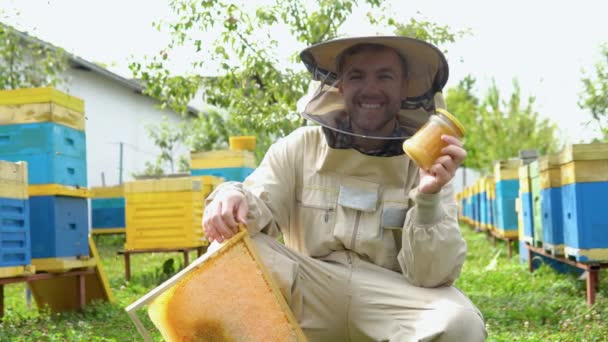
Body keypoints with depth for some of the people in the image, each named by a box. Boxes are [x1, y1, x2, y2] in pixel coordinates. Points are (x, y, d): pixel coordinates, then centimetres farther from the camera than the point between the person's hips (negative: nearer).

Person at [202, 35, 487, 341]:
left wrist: (429, 197, -26)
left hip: (392, 300, 0)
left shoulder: (426, 163, -2)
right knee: (232, 247, -24)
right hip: (307, 295, 0)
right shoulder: (299, 147, 2)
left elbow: (429, 275, -10)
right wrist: (232, 196, -35)